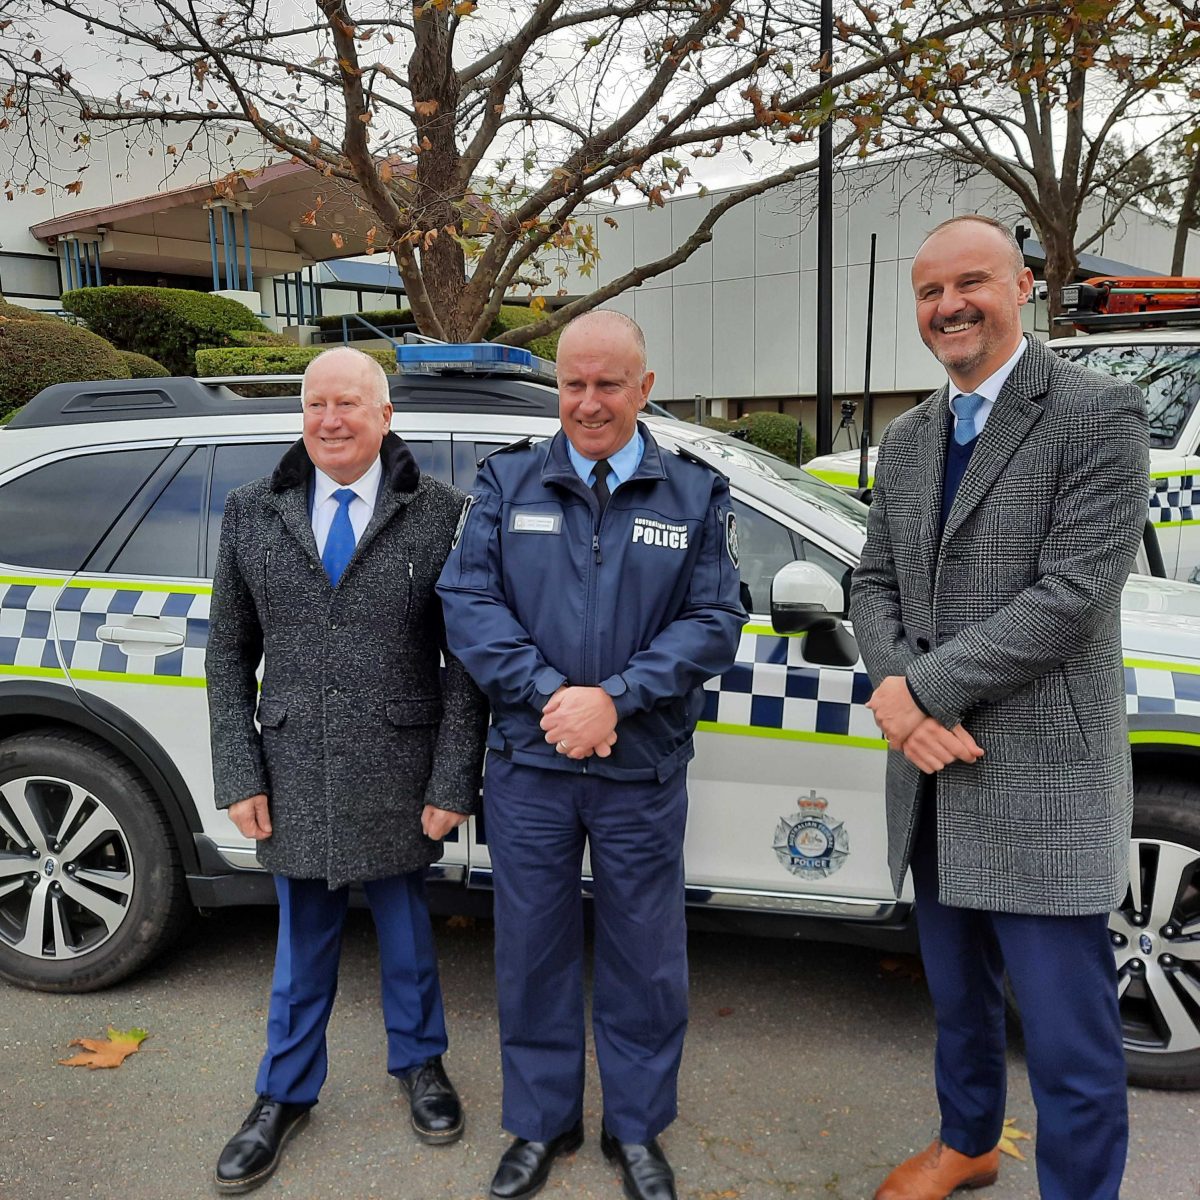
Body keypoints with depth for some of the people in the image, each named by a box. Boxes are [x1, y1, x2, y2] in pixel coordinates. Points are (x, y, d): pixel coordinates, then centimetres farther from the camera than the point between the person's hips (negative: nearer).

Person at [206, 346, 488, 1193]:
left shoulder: (439, 513, -7)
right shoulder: (254, 513, 2)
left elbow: (466, 657, -6)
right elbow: (230, 653, 5)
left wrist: (453, 779, -9)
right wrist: (239, 773, -1)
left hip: (399, 782, -2)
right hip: (294, 782, 2)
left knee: (406, 933, 18)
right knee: (303, 945, 18)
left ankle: (419, 1062, 44)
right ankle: (285, 1095, 40)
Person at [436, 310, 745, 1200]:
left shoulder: (697, 496, 2)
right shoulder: (508, 482, 3)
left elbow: (715, 622, -5)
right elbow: (468, 600, -4)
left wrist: (614, 698, -18)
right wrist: (550, 694, -16)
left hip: (643, 772, 0)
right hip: (527, 767, 1)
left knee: (645, 958, 11)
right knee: (533, 950, 13)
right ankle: (542, 1125, 35)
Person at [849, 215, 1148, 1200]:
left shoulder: (1100, 416, -10)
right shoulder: (907, 439, 11)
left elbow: (1073, 595, -18)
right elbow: (874, 582, 9)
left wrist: (921, 688, -16)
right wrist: (908, 699, -10)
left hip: (1042, 785, -6)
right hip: (934, 782, 7)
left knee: (1069, 1038, 2)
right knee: (958, 997, 24)